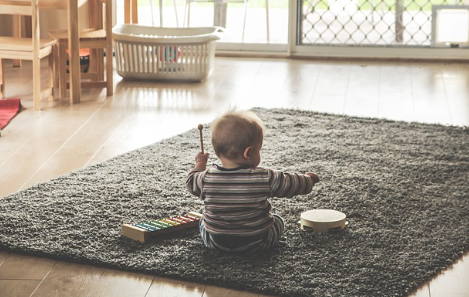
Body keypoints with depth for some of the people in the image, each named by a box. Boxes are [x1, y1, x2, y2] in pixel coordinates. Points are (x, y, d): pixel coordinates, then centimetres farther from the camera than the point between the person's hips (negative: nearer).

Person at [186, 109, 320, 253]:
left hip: (215, 242, 2)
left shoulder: (207, 178, -15)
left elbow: (191, 182, 6)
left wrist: (200, 164, 24)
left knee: (203, 221, 31)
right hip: (256, 243, -1)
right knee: (278, 221, 27)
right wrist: (308, 179, 14)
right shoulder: (266, 179, -20)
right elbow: (293, 184, -8)